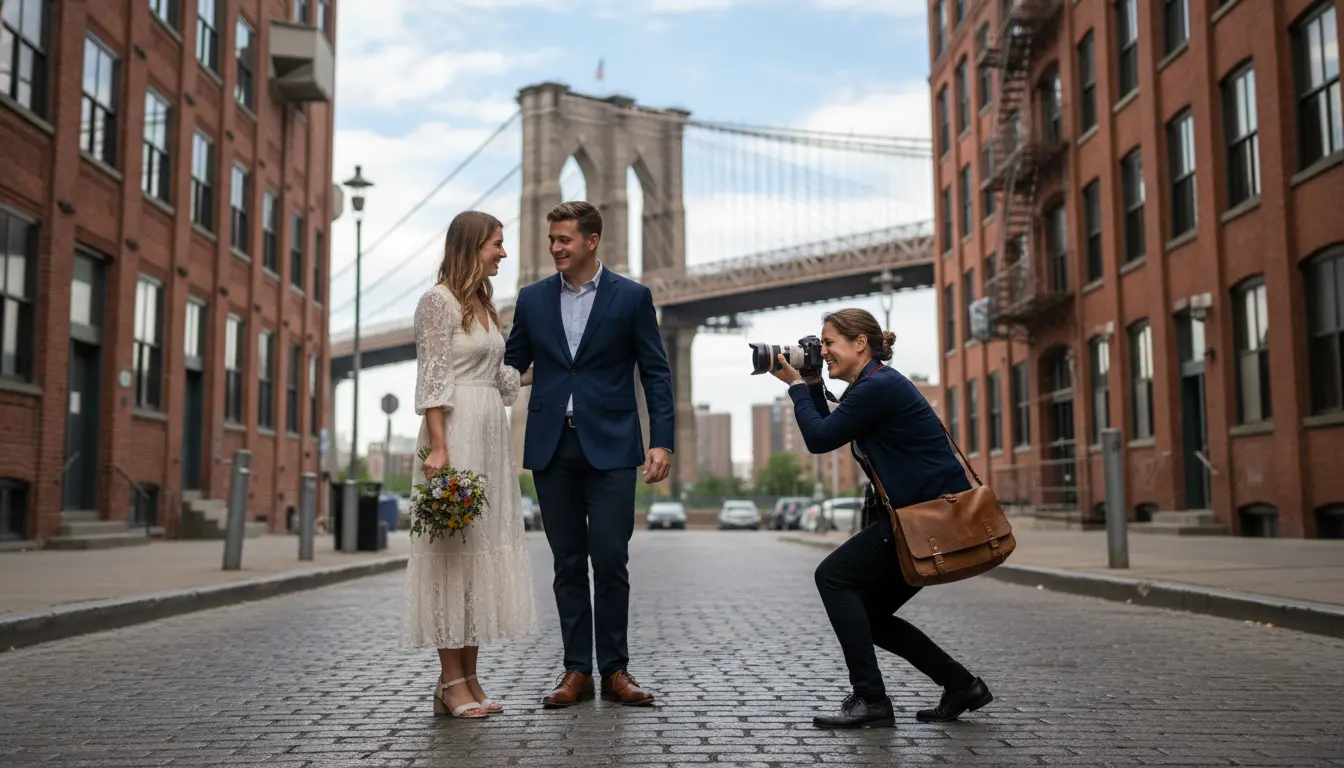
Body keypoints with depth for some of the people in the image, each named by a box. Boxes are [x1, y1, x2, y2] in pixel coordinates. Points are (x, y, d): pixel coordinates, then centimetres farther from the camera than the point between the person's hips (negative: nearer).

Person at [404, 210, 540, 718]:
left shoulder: (484, 305, 18)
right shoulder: (438, 301, -6)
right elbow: (433, 379, -13)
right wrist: (438, 446, -19)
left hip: (491, 434, 9)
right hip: (456, 432, -9)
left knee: (483, 546, 7)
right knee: (453, 546, -6)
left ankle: (469, 679, 12)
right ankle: (451, 682, 0)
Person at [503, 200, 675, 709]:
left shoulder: (631, 297, 2)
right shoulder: (533, 299, 10)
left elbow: (656, 374, 1)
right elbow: (511, 365, 11)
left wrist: (661, 442, -9)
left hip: (610, 447, -2)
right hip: (551, 447, 3)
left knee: (610, 560, -3)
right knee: (568, 563, 7)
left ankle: (614, 670, 9)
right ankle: (576, 670, 15)